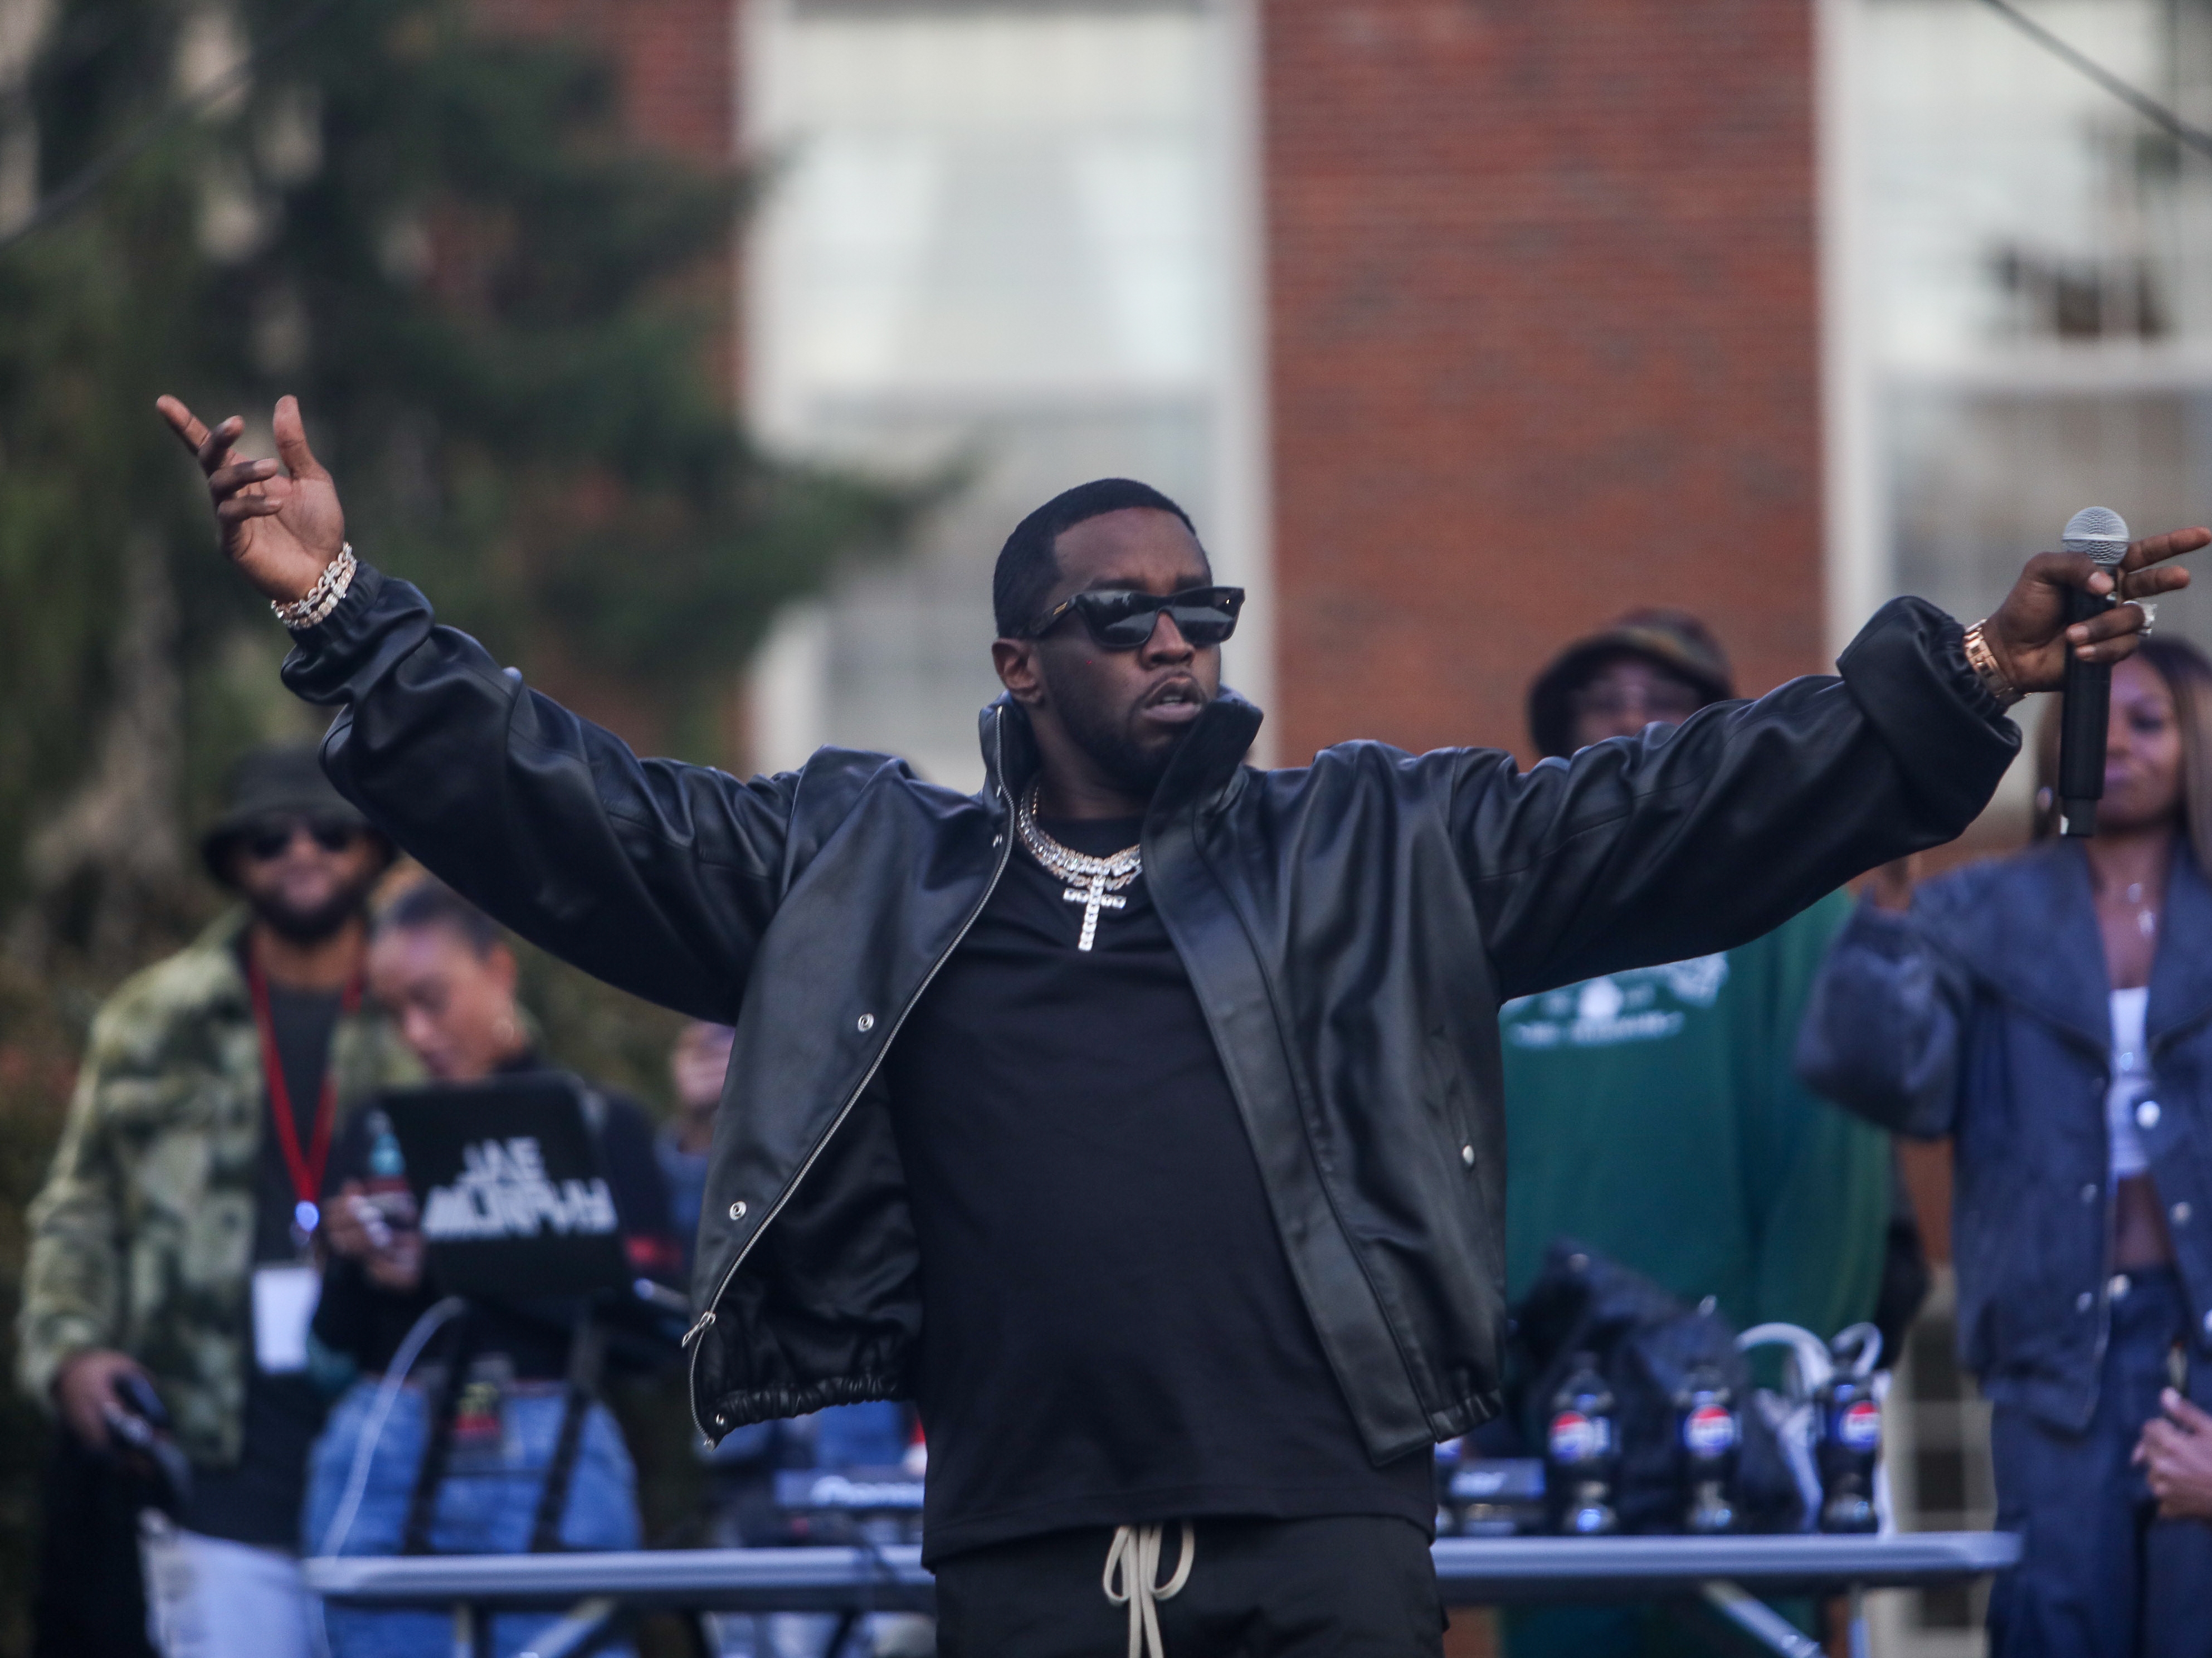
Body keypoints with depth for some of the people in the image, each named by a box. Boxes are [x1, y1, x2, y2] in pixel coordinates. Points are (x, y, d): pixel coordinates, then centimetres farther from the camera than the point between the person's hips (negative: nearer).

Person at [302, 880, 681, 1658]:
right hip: (386, 1465, 3)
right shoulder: (375, 1134, 15)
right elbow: (336, 1334, 16)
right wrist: (355, 1263, -7)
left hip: (549, 1468, -3)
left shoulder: (599, 1124, 6)